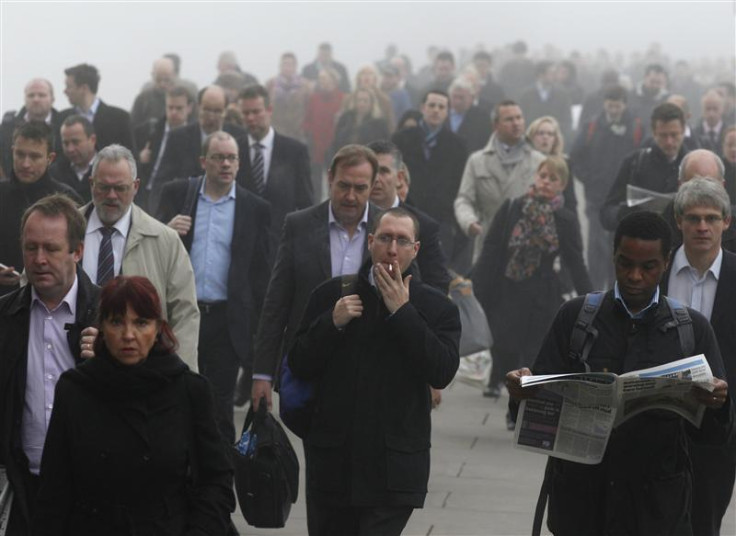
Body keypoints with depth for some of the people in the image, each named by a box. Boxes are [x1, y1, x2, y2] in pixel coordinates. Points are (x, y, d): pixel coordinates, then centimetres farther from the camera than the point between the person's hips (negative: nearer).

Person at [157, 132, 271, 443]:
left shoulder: (255, 209, 3)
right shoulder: (176, 194, 5)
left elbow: (261, 274, 4)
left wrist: (260, 332, 0)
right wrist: (167, 231, -14)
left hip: (227, 320, -1)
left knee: (220, 405, 4)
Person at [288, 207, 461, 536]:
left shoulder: (437, 308, 2)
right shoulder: (331, 295, 5)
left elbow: (442, 373, -13)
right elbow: (299, 366, 3)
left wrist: (402, 312, -14)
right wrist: (333, 323, -13)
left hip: (394, 469, -2)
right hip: (332, 460, 2)